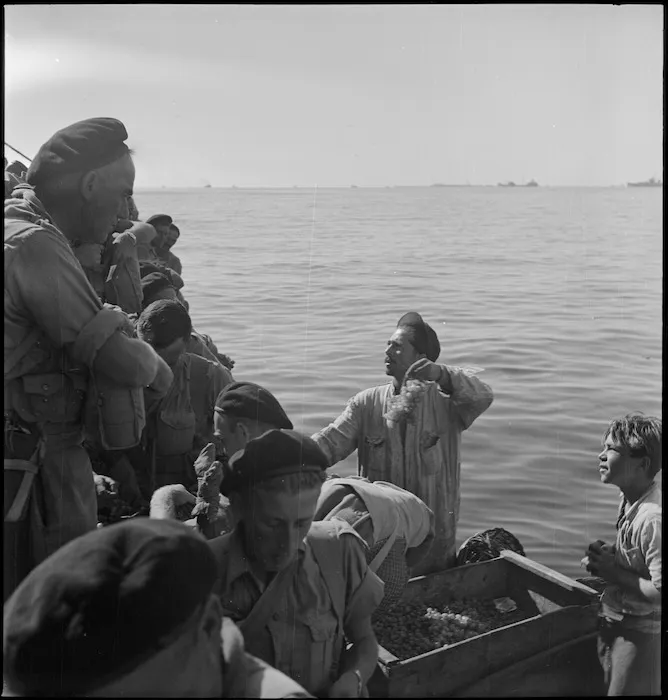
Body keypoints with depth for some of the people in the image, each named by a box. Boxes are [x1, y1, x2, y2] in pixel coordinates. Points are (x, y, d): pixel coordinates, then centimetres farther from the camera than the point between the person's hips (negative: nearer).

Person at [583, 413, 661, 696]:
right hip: (614, 624, 9)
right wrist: (606, 557, -2)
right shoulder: (628, 499, -2)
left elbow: (659, 592, -28)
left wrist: (613, 572, -20)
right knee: (611, 685, 23)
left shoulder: (653, 518, -29)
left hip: (639, 635, -8)